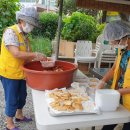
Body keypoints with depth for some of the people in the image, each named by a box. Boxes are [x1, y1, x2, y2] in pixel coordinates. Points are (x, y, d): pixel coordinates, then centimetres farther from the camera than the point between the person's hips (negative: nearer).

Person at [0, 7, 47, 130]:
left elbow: (26, 54, 10)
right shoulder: (10, 31, -19)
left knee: (22, 96, 22)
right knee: (11, 99, 6)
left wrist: (37, 57, -6)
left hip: (20, 72, 8)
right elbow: (16, 53, -28)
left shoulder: (24, 35, 8)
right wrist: (35, 55, -23)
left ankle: (19, 115, 44)